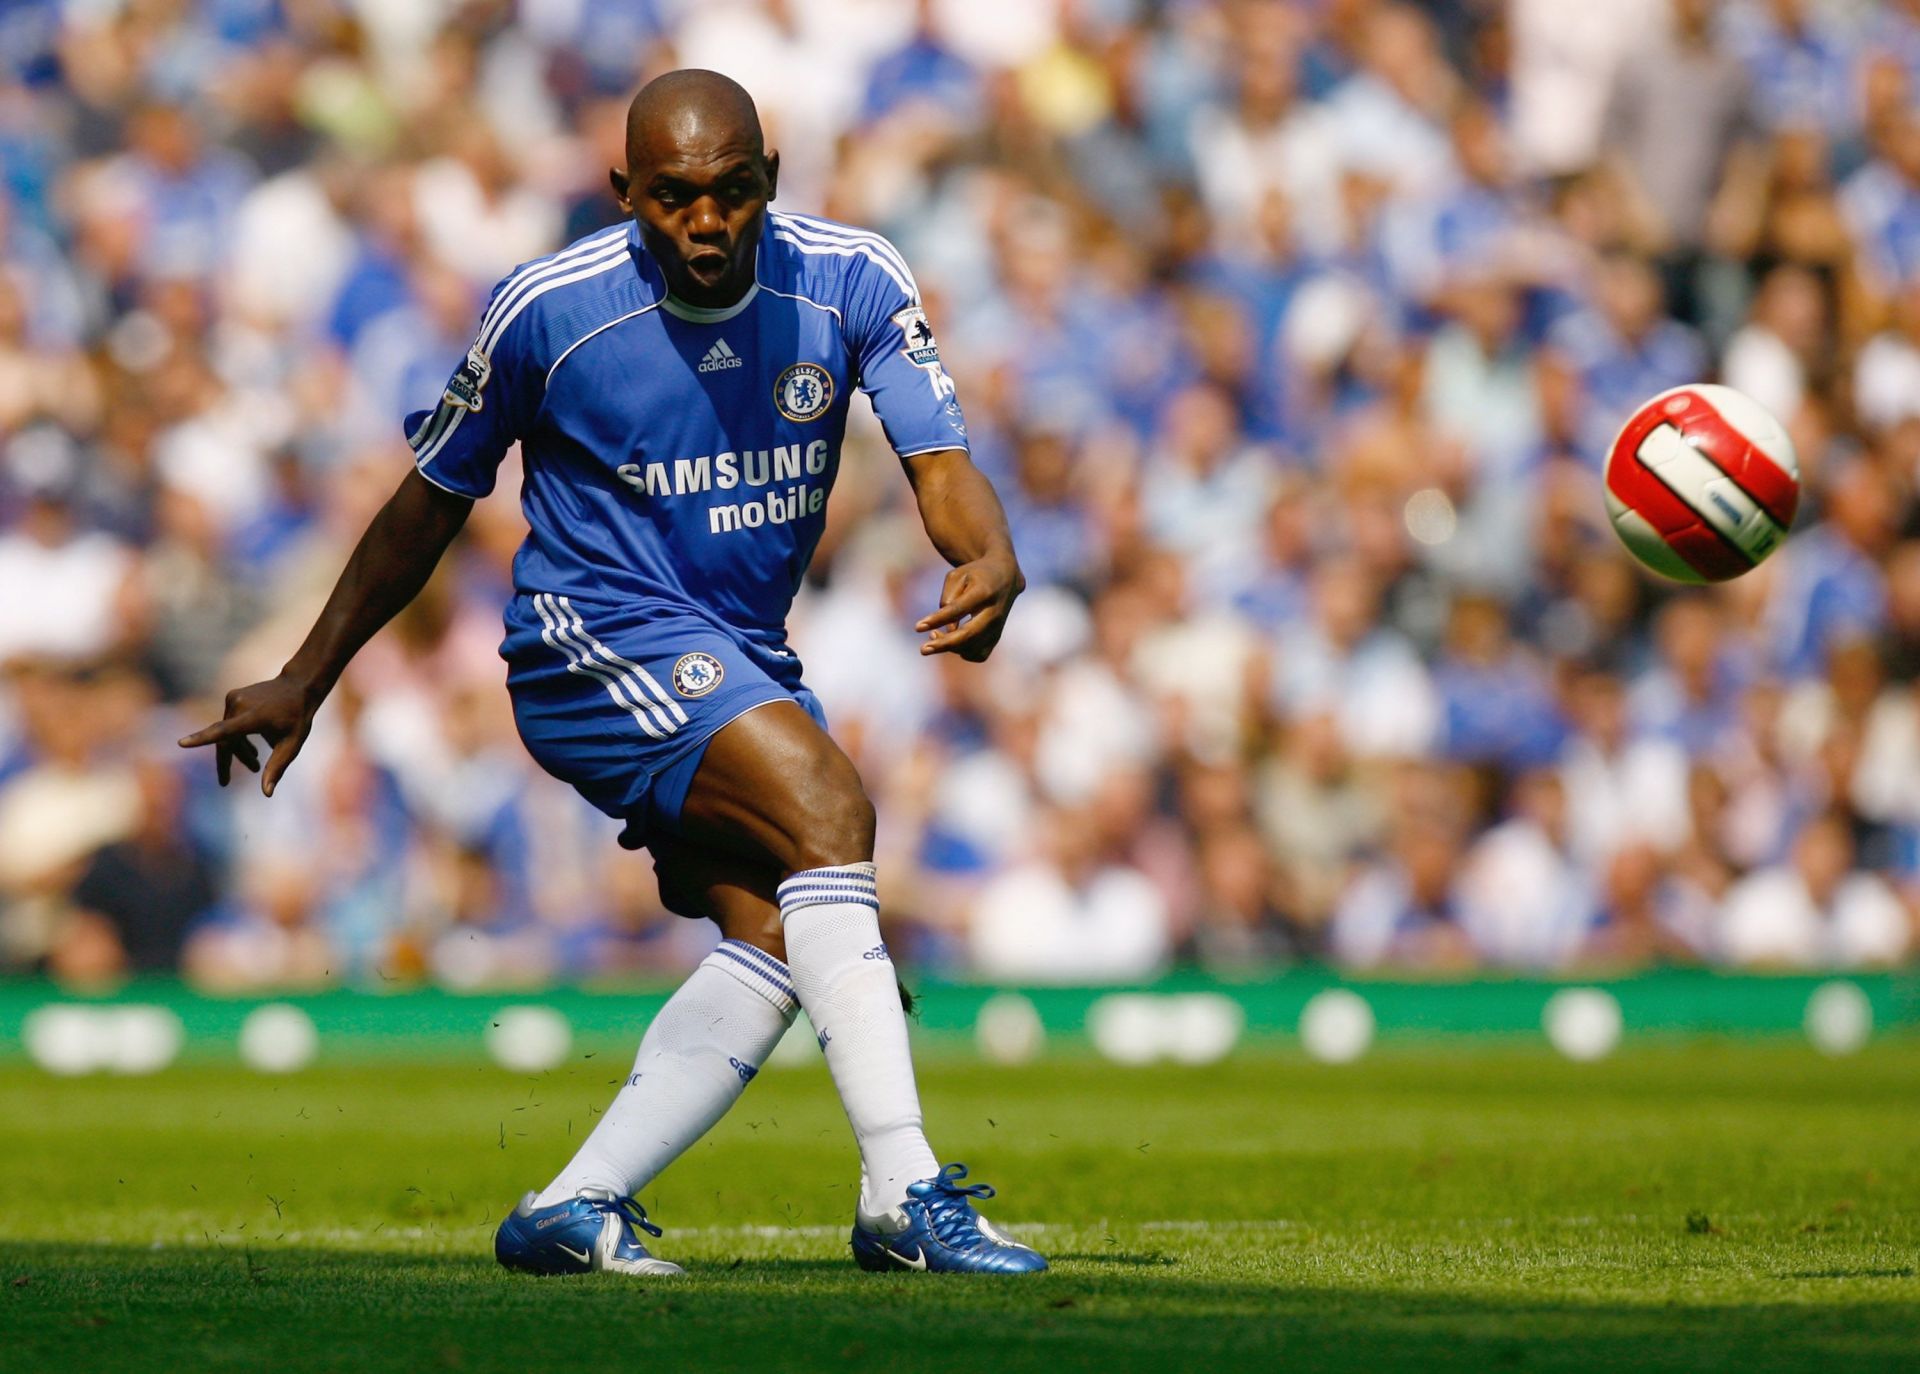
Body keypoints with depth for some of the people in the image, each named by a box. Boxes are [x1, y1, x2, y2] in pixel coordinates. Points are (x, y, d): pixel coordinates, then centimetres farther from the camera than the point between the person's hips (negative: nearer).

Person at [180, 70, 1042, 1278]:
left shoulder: (850, 282, -5)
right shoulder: (548, 310, -10)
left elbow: (942, 461, -13)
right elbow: (435, 499, 4)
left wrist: (990, 557, -37)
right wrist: (305, 682, 10)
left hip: (744, 661, 5)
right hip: (595, 640, -5)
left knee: (774, 935, -15)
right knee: (826, 805, -28)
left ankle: (573, 1210, -6)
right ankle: (904, 1196, -34)